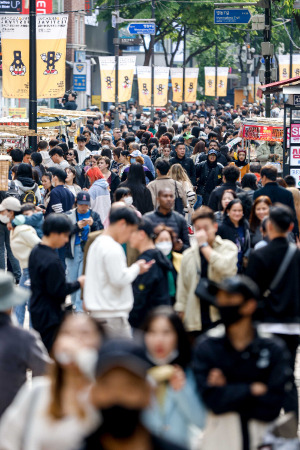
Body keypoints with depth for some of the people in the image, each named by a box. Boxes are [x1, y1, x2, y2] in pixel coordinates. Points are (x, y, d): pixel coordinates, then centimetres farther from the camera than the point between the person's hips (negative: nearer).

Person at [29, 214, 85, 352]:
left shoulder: (35, 252, 6)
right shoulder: (52, 261, -25)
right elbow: (59, 290, -23)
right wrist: (78, 283, -9)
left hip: (36, 309, 10)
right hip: (50, 315, -10)